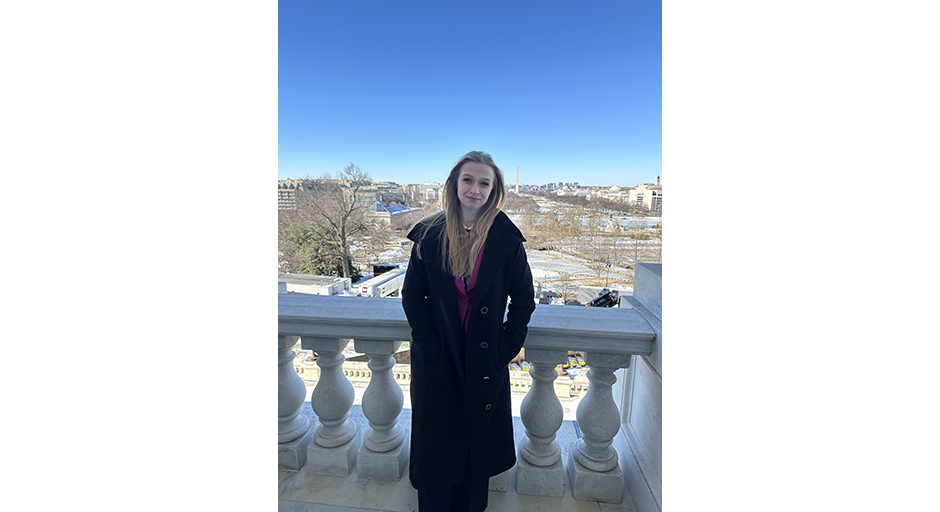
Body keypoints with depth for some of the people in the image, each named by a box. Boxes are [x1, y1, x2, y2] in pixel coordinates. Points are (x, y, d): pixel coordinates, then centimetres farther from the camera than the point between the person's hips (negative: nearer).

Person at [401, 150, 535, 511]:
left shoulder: (506, 237, -8)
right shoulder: (430, 233, -6)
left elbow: (524, 298, -1)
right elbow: (411, 294, 0)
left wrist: (507, 346, -5)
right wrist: (428, 343, -6)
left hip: (486, 359, 0)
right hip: (437, 358, 1)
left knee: (479, 438, 16)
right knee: (436, 438, 16)